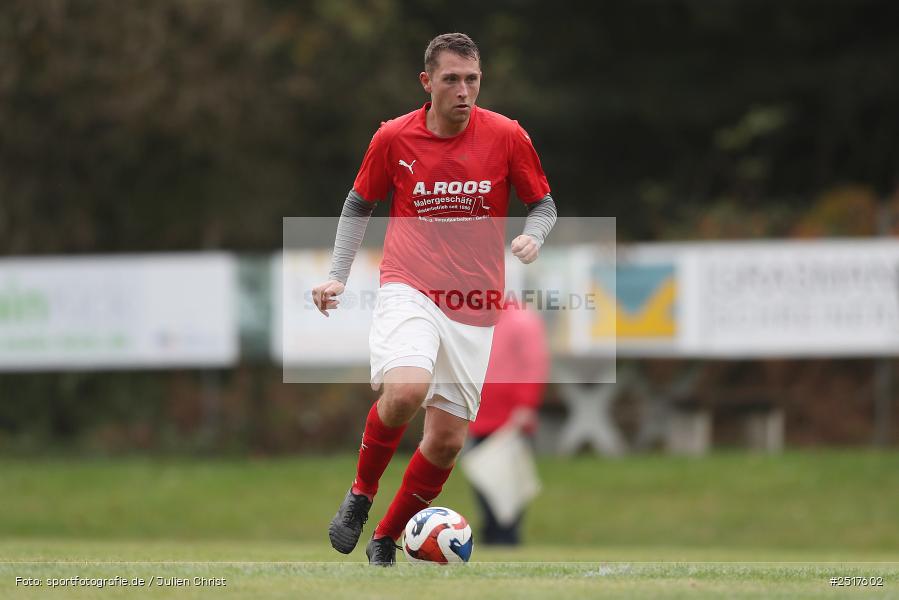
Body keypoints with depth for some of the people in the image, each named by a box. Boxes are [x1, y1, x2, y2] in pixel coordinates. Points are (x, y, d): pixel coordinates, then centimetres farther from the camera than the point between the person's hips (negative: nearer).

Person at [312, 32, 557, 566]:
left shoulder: (507, 136, -1)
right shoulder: (394, 138, -1)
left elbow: (544, 204, 10)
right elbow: (360, 204, 13)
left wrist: (533, 237, -12)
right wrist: (338, 275, 5)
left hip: (474, 308, 2)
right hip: (408, 291, -2)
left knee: (448, 438, 1)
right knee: (407, 387, -31)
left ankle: (386, 539, 23)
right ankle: (361, 493, -6)